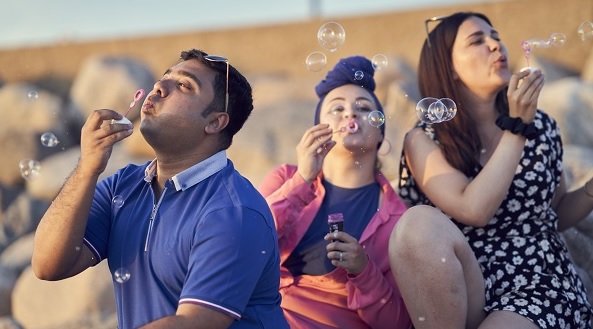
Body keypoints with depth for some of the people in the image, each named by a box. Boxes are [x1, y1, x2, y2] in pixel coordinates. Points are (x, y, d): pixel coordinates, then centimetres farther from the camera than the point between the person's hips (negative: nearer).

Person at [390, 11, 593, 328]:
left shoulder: (541, 125, 9)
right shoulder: (423, 140, -1)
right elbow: (474, 210, -17)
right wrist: (516, 127, -14)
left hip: (539, 283, 0)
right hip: (460, 290, 0)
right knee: (420, 221, -32)